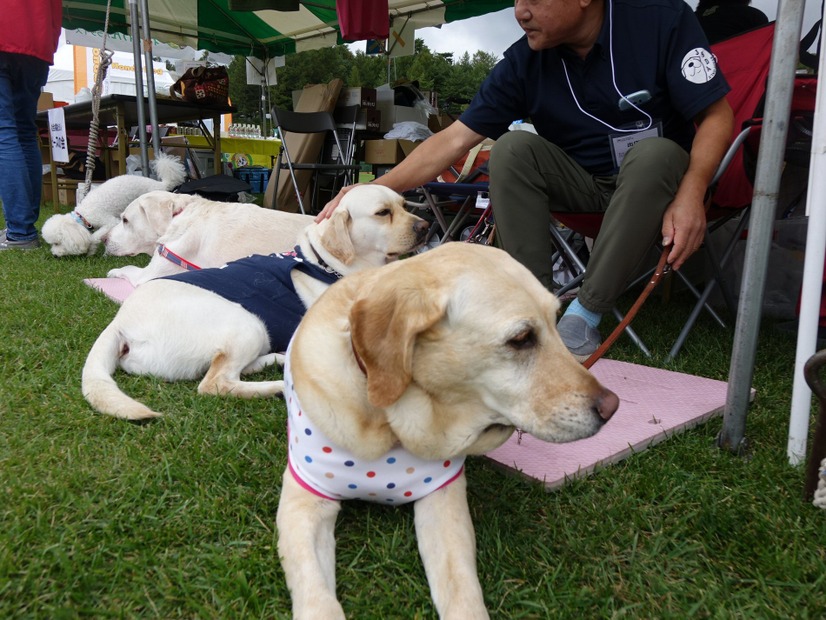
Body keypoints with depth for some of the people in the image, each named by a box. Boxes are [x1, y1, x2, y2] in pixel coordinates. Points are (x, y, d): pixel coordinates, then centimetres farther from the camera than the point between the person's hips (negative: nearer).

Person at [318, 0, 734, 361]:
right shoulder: (524, 62, -10)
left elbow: (717, 115, -14)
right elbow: (454, 140, -13)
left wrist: (690, 194, -32)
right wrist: (373, 191, -22)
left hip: (656, 172, -2)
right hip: (582, 183, 2)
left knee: (655, 152, -34)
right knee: (512, 147, -22)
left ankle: (584, 315, -27)